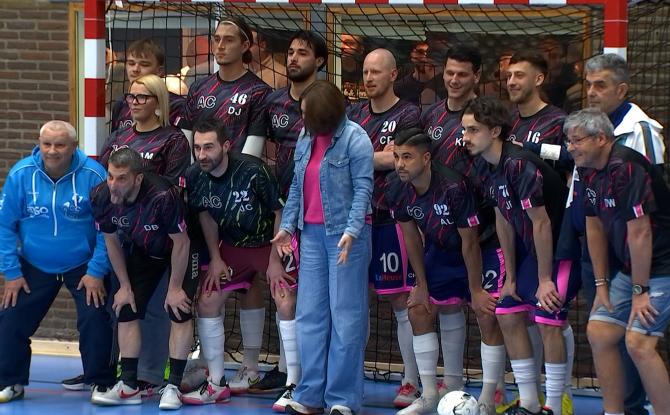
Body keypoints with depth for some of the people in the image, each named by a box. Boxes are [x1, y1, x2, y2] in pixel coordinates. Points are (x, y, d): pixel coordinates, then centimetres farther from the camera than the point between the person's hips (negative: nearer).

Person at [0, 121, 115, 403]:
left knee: (95, 321, -12)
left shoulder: (93, 175, -18)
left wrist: (96, 272, -14)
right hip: (35, 267, 2)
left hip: (83, 267, -2)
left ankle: (102, 383, 7)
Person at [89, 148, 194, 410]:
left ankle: (174, 387, -8)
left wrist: (175, 288, -17)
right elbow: (112, 241, -5)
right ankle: (128, 387, 6)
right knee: (126, 310, -1)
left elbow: (181, 243, -25)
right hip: (142, 251, 5)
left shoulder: (163, 196, -40)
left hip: (180, 250, -5)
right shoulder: (102, 197, -24)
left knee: (180, 312, -14)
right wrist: (125, 286, -2)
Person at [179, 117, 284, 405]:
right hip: (231, 246, 5)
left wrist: (276, 259, -17)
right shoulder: (195, 177, -14)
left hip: (269, 243, -5)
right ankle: (217, 384, 10)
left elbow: (280, 212, -19)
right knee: (207, 302, 0)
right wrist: (215, 259, 2)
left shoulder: (252, 171, -29)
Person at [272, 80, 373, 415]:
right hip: (312, 233, 7)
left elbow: (363, 189, -13)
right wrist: (287, 226, 9)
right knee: (309, 315, 6)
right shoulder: (305, 139, 11)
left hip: (345, 235, -7)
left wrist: (351, 231, -22)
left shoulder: (354, 139, -9)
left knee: (346, 316, -2)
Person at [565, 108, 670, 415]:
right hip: (630, 267, 10)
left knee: (638, 341, -20)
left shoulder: (626, 168, -23)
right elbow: (595, 228, 13)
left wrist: (640, 290, -20)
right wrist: (601, 284, 12)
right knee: (599, 332, 6)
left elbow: (640, 232, -24)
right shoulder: (590, 172, 6)